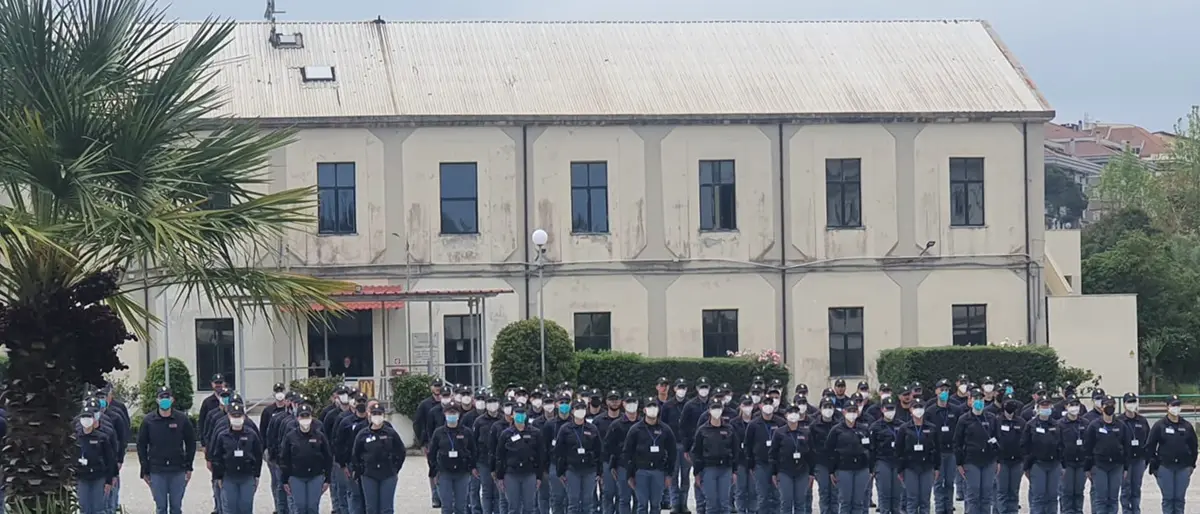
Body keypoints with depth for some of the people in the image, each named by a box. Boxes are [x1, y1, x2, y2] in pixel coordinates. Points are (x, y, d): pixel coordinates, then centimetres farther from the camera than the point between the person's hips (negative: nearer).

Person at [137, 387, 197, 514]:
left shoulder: (182, 419, 0)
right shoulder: (148, 421, 0)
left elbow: (191, 443, 7)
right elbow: (141, 446, 5)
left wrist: (189, 467, 3)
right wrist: (145, 471, 1)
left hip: (178, 471, 0)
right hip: (157, 472, 0)